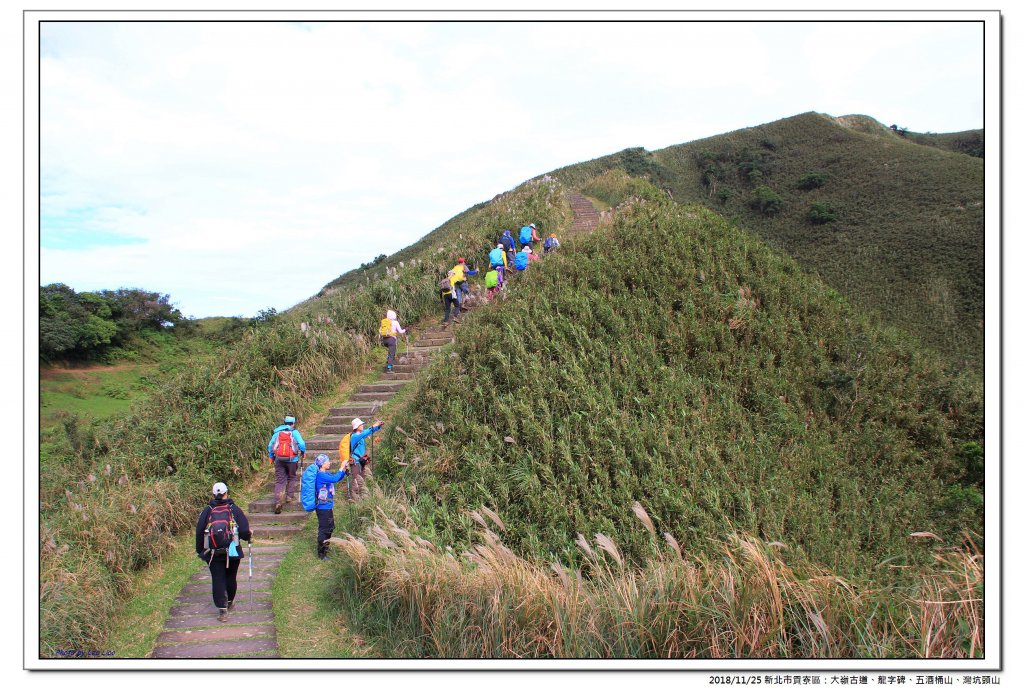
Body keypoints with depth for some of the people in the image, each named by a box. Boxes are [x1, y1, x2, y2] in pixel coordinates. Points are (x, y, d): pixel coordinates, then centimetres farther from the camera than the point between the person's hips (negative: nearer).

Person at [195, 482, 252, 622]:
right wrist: (249, 536, 14)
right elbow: (244, 530, -8)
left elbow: (199, 531, 2)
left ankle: (222, 610, -7)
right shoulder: (234, 509, -4)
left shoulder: (207, 511, 0)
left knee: (218, 580, 2)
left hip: (213, 553, 0)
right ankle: (229, 602, 36)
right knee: (231, 578, 18)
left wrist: (199, 550, 13)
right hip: (232, 552, 0)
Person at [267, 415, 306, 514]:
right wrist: (303, 452, 11)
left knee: (279, 481, 1)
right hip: (292, 459, -2)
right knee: (291, 478, 21)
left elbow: (270, 446, 10)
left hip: (279, 459, 2)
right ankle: (290, 496, 19)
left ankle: (277, 502, -10)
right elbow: (302, 444, -9)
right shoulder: (295, 432, 0)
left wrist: (271, 457, 22)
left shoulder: (277, 432, 9)